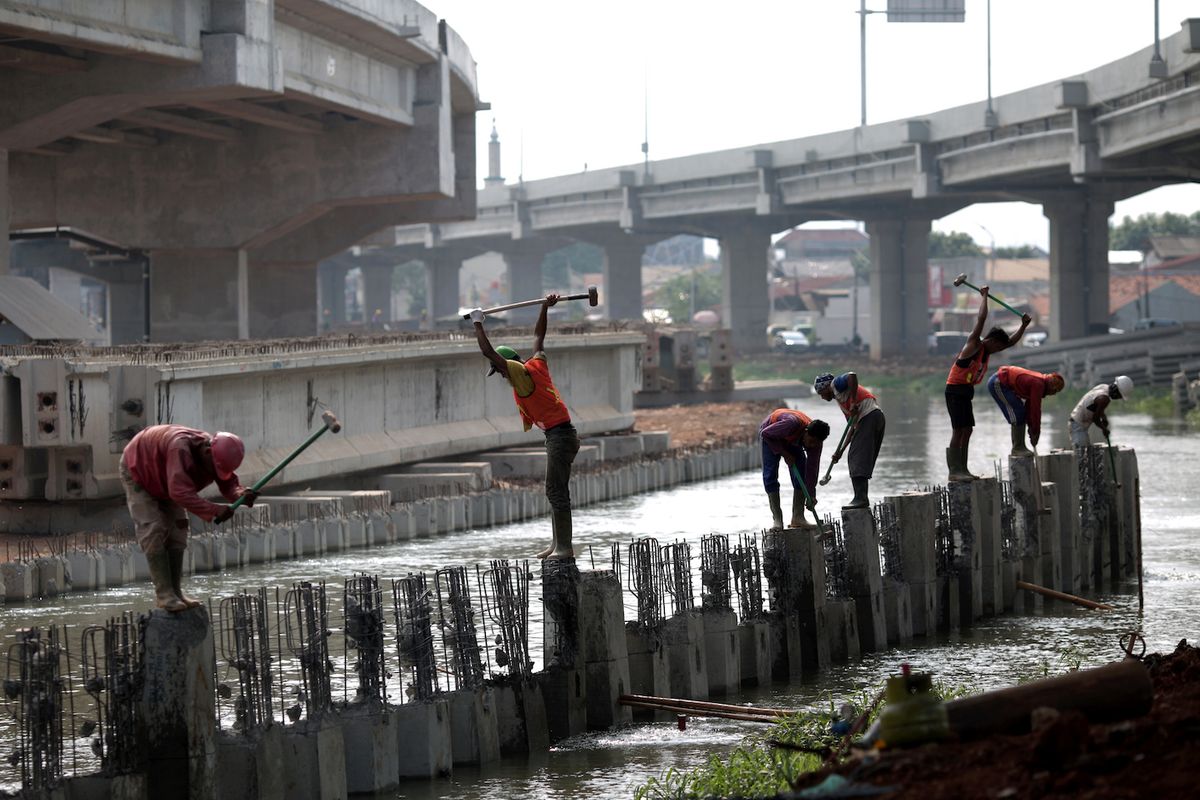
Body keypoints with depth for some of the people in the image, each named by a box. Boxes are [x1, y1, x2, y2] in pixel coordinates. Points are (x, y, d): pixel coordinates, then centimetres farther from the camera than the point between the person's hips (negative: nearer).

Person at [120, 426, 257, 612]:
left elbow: (229, 483, -17)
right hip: (137, 472, -8)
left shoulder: (216, 455, -20)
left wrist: (241, 495, -41)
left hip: (163, 481, 8)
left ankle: (176, 591, 5)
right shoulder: (181, 449, -46)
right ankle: (163, 594, -18)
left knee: (177, 530, 1)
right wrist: (214, 511, -60)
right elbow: (181, 492, -54)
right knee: (154, 531, -17)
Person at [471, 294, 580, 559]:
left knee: (556, 492, -10)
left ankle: (564, 547, -12)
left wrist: (478, 323, -2)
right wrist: (545, 308, 39)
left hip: (559, 436, -10)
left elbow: (488, 351, -14)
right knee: (556, 492, 14)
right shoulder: (537, 364, 13)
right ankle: (558, 545, 17)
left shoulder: (520, 373, -10)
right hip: (561, 435, 10)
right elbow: (538, 338, 30)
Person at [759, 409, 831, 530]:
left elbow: (812, 468, -23)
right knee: (770, 474, -16)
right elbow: (765, 433, -31)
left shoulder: (815, 441, -25)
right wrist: (784, 453, -28)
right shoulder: (792, 424, -44)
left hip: (792, 441, 5)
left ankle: (798, 517, -7)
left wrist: (811, 496, -28)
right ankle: (777, 519, -14)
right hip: (771, 435, -5)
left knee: (801, 470, -10)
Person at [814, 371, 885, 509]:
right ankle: (862, 499, 13)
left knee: (857, 458, -12)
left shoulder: (836, 384, 7)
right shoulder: (840, 401, 31)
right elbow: (853, 427, 27)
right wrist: (840, 450, 24)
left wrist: (853, 402, -16)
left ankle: (860, 499, -19)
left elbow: (852, 376, -16)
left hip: (870, 414, -10)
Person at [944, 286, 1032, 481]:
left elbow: (1011, 342, 20)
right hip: (956, 390, -9)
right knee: (958, 430, -13)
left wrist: (1024, 326, 10)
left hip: (966, 391, 9)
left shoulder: (987, 350, 13)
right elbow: (981, 319, -19)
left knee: (967, 430, 8)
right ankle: (954, 470, -16)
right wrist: (984, 296, -11)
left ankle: (962, 469, 10)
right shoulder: (974, 346, -12)